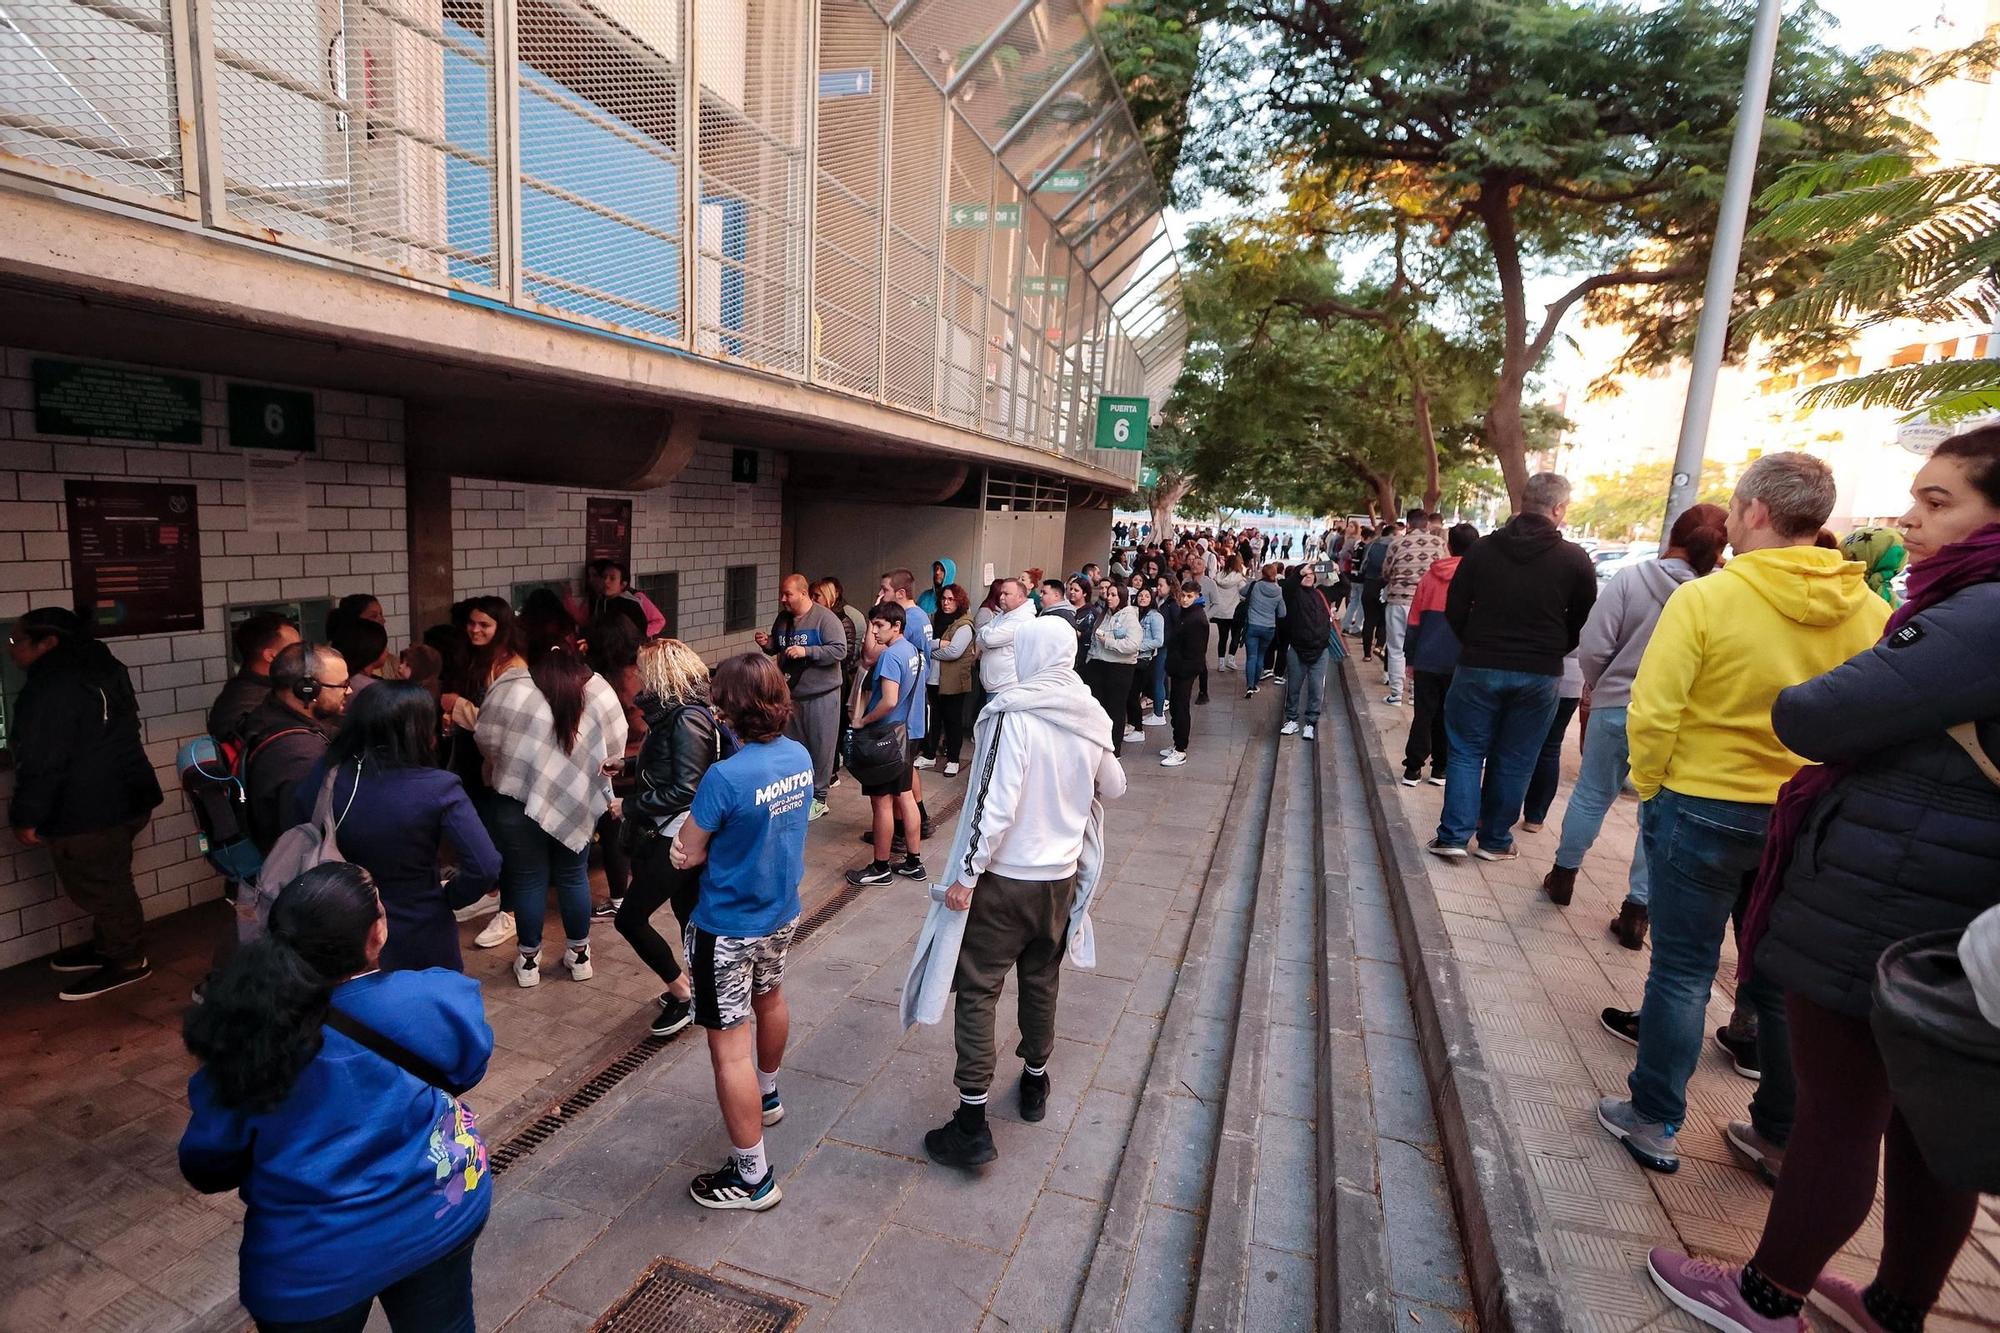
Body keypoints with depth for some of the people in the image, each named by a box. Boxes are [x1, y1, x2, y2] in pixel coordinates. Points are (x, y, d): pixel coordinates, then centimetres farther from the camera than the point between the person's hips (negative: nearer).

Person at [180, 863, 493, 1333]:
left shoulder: (247, 1039, -21)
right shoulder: (433, 1001, -23)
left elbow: (207, 1167, -6)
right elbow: (469, 1061, -1)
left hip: (311, 1264, 0)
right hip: (437, 1219, 1)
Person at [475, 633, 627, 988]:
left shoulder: (511, 685, -6)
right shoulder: (599, 691, -1)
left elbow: (485, 739, 0)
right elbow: (614, 755, 1)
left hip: (520, 799, -1)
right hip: (576, 803, 2)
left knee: (527, 880, 11)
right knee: (574, 877, 16)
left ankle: (528, 960, 24)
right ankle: (579, 955, 27)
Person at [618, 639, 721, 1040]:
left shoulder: (686, 718, -21)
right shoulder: (673, 711, 7)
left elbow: (685, 790, -23)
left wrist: (630, 805, -16)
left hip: (680, 837, -9)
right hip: (672, 834, 9)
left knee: (630, 918, -1)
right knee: (688, 913, 18)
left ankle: (682, 995, 11)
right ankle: (699, 990, 31)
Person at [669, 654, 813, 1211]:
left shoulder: (725, 777, -29)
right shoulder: (800, 756, -7)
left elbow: (688, 855, -17)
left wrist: (691, 840, 4)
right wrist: (699, 839, 0)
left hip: (729, 928, -8)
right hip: (781, 911, 8)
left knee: (729, 1046, 5)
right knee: (770, 999, 30)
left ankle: (752, 1177, 17)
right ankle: (767, 1096, 55)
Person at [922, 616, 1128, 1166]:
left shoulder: (1012, 712, -19)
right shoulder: (1091, 718, -1)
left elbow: (994, 801, -24)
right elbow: (1113, 788, 14)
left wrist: (966, 874, -16)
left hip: (1004, 878, -5)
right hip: (1062, 876, 6)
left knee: (978, 990, 4)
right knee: (1042, 981, 22)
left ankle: (972, 1123, 7)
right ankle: (1034, 1082, 40)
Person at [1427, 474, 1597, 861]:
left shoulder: (1484, 548, -3)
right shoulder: (1575, 560, -6)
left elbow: (1455, 609, 1)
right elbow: (1584, 624, 2)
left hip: (1479, 667, 0)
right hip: (1540, 675, 0)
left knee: (1467, 751, 9)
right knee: (1513, 760, 10)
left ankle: (1454, 835, 4)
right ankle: (1495, 840, 19)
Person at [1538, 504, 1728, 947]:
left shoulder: (1632, 578, -13)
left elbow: (1593, 648, -13)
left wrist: (1601, 687, 6)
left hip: (1617, 710, -1)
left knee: (1591, 795, 16)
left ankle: (1563, 876, 30)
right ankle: (1637, 909, 16)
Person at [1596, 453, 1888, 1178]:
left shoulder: (1706, 597, -17)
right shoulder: (1870, 612, -3)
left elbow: (1652, 714, -20)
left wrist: (1649, 788, -4)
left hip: (1702, 810, -4)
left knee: (1683, 972, 8)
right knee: (1782, 981, 18)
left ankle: (1653, 1121, 19)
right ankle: (1780, 1134, 32)